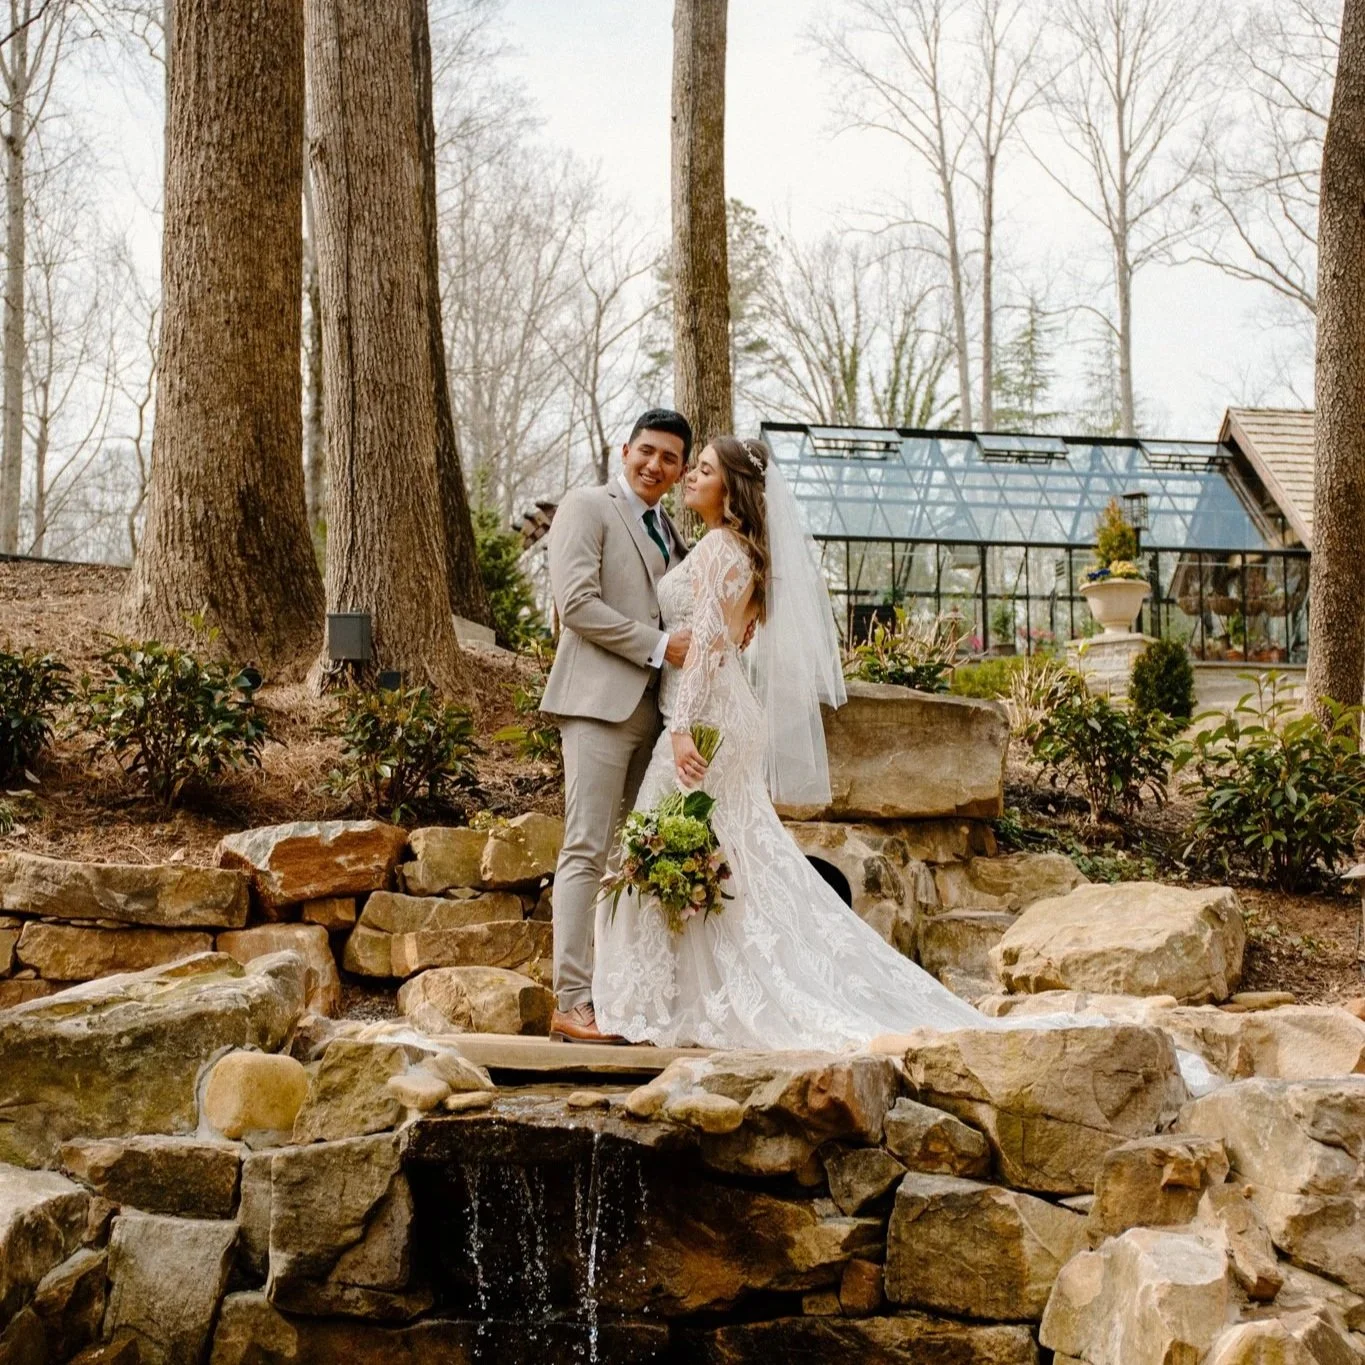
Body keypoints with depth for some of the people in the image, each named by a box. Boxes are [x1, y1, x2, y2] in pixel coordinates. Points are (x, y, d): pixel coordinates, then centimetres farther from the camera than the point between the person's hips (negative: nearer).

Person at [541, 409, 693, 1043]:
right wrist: (660, 646, -14)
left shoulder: (668, 532, 22)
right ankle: (572, 1003, -9)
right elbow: (577, 603, -13)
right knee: (588, 850, -10)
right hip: (600, 701, -8)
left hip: (652, 707, 8)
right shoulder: (587, 507, -1)